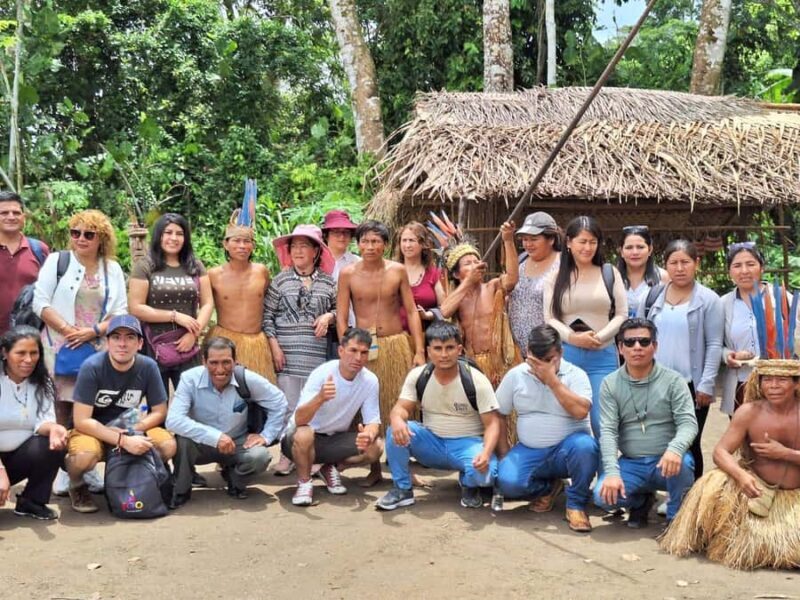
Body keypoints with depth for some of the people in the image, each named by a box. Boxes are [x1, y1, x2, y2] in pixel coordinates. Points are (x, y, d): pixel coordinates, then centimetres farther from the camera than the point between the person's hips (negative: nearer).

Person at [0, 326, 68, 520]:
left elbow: (44, 420, -13)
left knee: (53, 446, -26)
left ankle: (31, 501, -4)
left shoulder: (42, 383, 1)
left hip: (19, 456, 4)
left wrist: (53, 428, -38)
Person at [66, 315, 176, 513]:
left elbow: (159, 412, -3)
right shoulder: (92, 367, -21)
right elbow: (81, 421, -23)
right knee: (85, 456, -36)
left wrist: (131, 430, -21)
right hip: (92, 431, -3)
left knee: (168, 446, -23)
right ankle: (77, 486, 1)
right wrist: (123, 441, -32)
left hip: (131, 429, 3)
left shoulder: (148, 367, -12)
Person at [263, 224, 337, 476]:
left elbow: (338, 310, 17)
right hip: (286, 351, -1)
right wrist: (274, 345, -5)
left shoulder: (328, 282, 6)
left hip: (317, 352, 1)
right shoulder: (280, 280, 4)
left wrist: (328, 317, -5)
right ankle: (288, 453, 10)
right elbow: (266, 316, 3)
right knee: (288, 405, -1)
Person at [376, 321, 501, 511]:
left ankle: (469, 485, 5)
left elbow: (492, 423, -16)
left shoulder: (476, 380, -15)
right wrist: (398, 420, -37)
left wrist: (486, 453, -36)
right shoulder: (417, 375, -6)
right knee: (396, 432, -25)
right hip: (432, 442, 3)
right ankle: (402, 489, -5)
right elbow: (401, 408, -10)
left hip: (468, 443, -2)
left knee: (483, 473, -35)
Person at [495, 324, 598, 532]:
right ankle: (548, 488, 9)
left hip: (567, 449, -2)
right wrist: (503, 454, -2)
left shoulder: (575, 375, -6)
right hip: (529, 451, 2)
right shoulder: (515, 375, 2)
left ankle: (576, 504, -11)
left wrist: (552, 379, -23)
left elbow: (581, 411, -23)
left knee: (585, 445, -36)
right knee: (507, 482, -26)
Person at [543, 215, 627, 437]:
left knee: (602, 421, -3)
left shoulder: (610, 273, 6)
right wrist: (573, 337, -14)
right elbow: (549, 318, 3)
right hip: (566, 355, 1)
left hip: (603, 356, -1)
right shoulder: (556, 277, 7)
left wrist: (599, 337, -11)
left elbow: (622, 314, 3)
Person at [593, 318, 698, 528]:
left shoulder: (673, 380, -3)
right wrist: (612, 471, -23)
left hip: (666, 463, -1)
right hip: (630, 464, 1)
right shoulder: (610, 384, 0)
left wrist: (675, 449, -36)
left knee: (683, 462, -35)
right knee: (603, 495, -25)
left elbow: (688, 423, -12)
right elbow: (608, 431, -8)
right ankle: (641, 500, 12)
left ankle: (676, 517, -4)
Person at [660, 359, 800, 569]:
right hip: (758, 488, -1)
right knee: (715, 486, -29)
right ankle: (722, 542, -4)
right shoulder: (749, 412, -11)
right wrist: (740, 475, -35)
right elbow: (720, 452, -16)